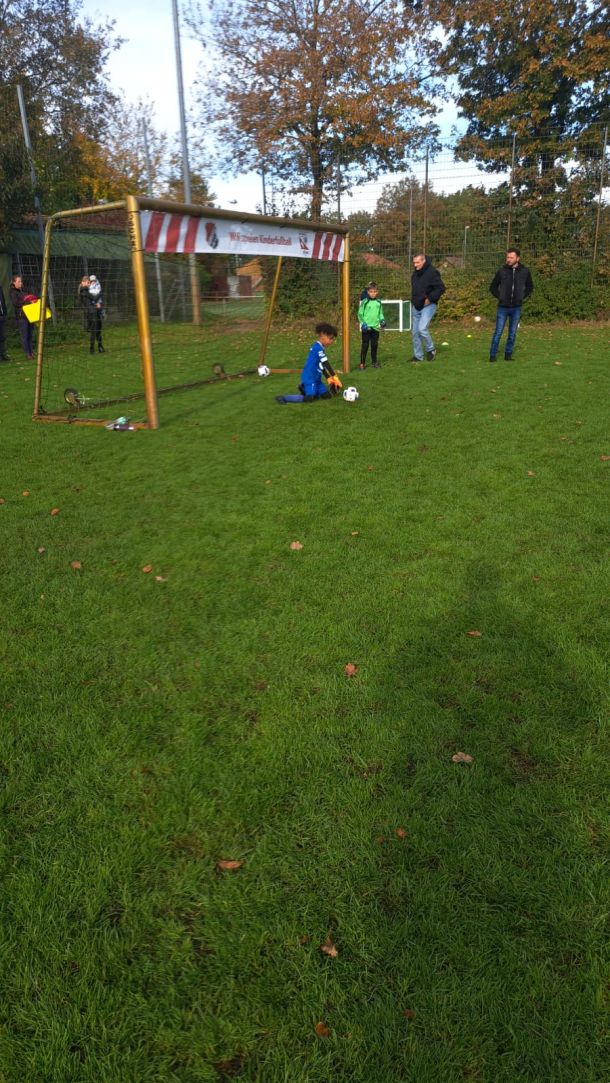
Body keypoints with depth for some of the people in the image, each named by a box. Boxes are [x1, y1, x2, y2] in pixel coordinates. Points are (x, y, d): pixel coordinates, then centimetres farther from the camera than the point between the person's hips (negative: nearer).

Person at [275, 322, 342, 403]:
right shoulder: (318, 348, -16)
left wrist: (329, 379, 14)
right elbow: (326, 364, -18)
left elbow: (323, 366, 20)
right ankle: (282, 397, -15)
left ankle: (304, 389, 18)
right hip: (309, 378, -10)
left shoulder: (320, 348, 14)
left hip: (315, 378, 10)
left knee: (327, 395, 4)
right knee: (310, 399, -21)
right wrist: (335, 378, -16)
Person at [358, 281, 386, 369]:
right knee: (365, 345, -1)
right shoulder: (364, 302, -5)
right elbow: (360, 314, -3)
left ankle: (374, 361, 20)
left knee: (374, 345, 10)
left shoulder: (378, 302, 7)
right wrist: (363, 323, -14)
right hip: (366, 328, -4)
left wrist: (382, 320, -1)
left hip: (375, 327, 4)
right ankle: (362, 363, 4)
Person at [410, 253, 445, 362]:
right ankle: (418, 356, 19)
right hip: (416, 307, 8)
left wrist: (430, 299, -18)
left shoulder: (432, 272, -14)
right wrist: (414, 300, 12)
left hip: (428, 306, -8)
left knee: (422, 329, -21)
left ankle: (430, 350, 2)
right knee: (415, 332, 8)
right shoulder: (415, 273, 10)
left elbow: (441, 288, -16)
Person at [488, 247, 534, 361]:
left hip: (516, 308, 2)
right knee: (498, 332, -2)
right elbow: (493, 287, 8)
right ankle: (492, 355, 5)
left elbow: (530, 287, 14)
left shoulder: (524, 271, 0)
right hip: (503, 308, -2)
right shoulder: (502, 271, -4)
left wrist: (523, 297, 2)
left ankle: (508, 354, 17)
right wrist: (499, 296, -2)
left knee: (512, 333, 7)